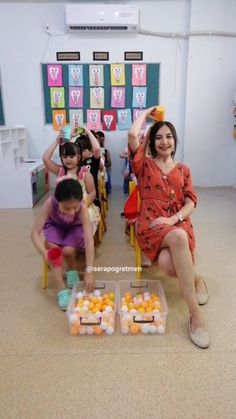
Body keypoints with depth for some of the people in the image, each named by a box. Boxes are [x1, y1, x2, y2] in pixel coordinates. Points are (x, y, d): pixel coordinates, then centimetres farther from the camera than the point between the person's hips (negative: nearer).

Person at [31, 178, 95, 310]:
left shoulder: (82, 208, -37)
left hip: (75, 227, -1)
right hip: (54, 225, 1)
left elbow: (89, 240, -42)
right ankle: (61, 288, -17)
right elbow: (35, 232, -33)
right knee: (53, 246, -30)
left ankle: (73, 271, 7)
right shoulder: (50, 203, -36)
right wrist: (44, 252, -53)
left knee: (68, 250, -29)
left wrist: (89, 272, -48)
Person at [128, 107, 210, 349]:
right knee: (178, 238, -39)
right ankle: (194, 279, -14)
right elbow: (132, 135, -3)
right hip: (151, 225, -1)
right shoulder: (144, 165, 15)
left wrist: (173, 219, -12)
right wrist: (145, 113, 16)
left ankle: (194, 315, -13)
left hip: (179, 224, 2)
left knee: (167, 263, -33)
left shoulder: (183, 170, 22)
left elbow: (191, 202, 8)